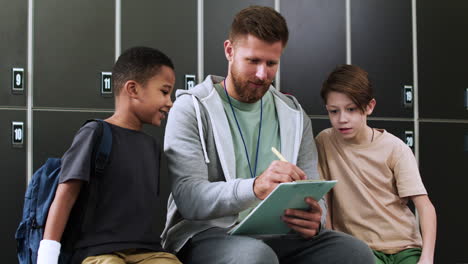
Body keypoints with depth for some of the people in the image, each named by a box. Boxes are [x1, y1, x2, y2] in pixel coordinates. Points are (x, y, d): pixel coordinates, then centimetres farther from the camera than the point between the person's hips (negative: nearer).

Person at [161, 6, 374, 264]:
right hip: (206, 233, -5)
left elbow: (313, 194, 8)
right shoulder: (191, 108, -4)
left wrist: (314, 220, -18)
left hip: (277, 234, 6)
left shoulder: (294, 116, 11)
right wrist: (254, 188, -36)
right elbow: (189, 198, -17)